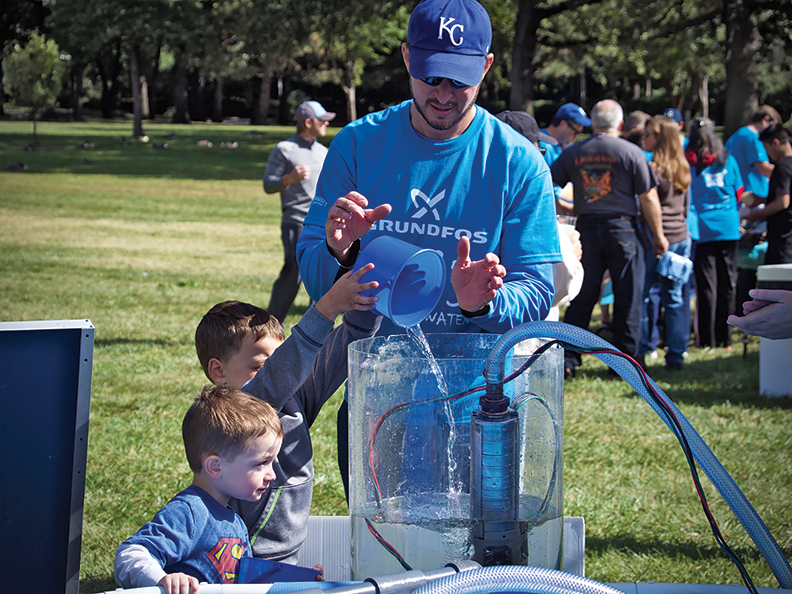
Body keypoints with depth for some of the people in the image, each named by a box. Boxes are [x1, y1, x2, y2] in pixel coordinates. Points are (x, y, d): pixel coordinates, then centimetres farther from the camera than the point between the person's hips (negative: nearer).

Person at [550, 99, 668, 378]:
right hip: (623, 229, -3)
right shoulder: (631, 152, -4)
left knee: (581, 298, 8)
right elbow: (648, 198, -3)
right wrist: (658, 235, 5)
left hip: (586, 229, 3)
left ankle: (567, 360, 4)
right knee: (627, 299, 6)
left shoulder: (573, 153, 4)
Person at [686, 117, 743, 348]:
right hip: (728, 229, 2)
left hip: (702, 231, -2)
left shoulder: (687, 163, -6)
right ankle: (724, 337, 11)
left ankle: (707, 339, 1)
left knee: (706, 285, 1)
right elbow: (739, 194, 11)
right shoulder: (728, 160, 3)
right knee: (727, 284, 8)